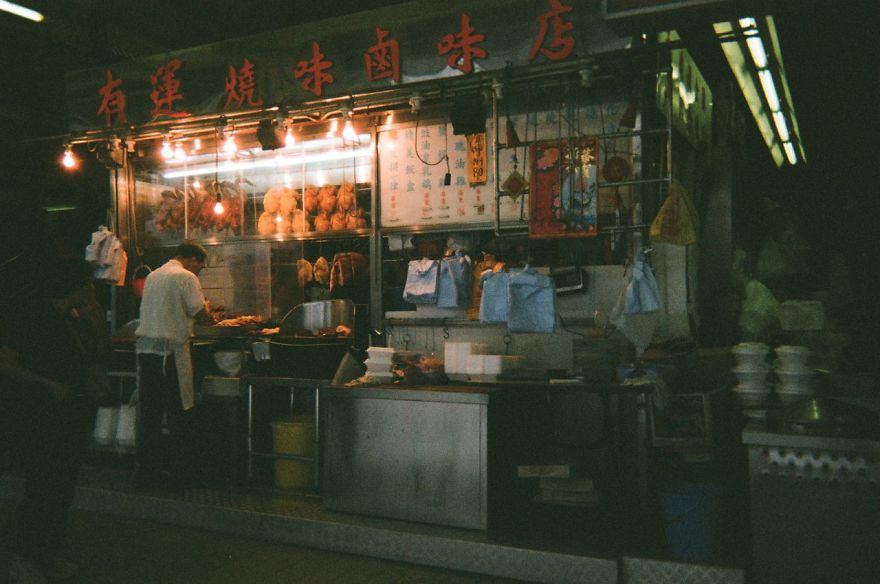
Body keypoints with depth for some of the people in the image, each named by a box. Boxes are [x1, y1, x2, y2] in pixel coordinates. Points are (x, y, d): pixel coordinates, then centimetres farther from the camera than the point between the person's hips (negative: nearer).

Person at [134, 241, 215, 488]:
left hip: (144, 346, 8)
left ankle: (146, 469, 18)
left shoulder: (153, 275, 17)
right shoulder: (186, 277, -7)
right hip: (170, 351, -8)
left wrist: (189, 315, 21)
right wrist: (206, 308, 12)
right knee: (179, 414, 1)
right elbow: (202, 315, -9)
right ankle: (180, 473, 7)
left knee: (149, 412, 12)